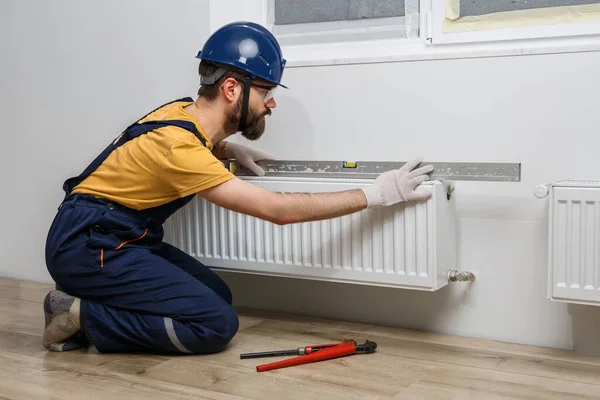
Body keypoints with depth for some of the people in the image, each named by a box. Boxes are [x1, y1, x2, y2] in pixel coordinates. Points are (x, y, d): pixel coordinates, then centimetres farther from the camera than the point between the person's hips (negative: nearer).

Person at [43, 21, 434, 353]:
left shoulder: (186, 113, 0)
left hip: (119, 237, 9)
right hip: (87, 244, -9)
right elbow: (280, 210, -28)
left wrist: (228, 149, 10)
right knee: (217, 324, -14)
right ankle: (82, 315, -7)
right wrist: (375, 194, -24)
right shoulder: (178, 144, -27)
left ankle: (90, 296, 8)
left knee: (217, 295, 6)